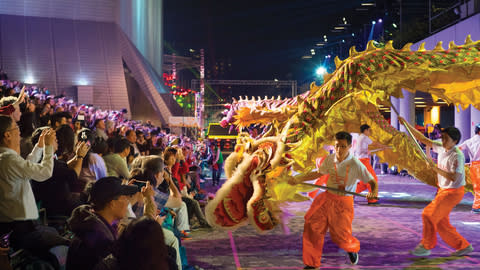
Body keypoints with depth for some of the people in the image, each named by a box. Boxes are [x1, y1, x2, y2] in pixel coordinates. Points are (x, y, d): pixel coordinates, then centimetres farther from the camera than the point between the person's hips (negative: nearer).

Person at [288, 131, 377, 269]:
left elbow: (372, 182, -14)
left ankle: (353, 248, 39)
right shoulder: (330, 159, -1)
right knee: (312, 228, -3)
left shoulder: (355, 164, -16)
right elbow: (318, 173, 15)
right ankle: (312, 264, 13)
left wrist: (373, 193, -35)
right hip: (326, 198, 5)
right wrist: (299, 179, 9)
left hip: (343, 202, -4)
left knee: (341, 238, 0)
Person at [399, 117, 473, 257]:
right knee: (441, 222, 11)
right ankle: (464, 246, 23)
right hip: (442, 190, 8)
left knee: (429, 215, -11)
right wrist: (406, 124, 2)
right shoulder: (441, 148, 1)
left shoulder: (457, 155, -21)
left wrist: (434, 168, -29)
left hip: (453, 192, -8)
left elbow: (453, 177, -28)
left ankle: (425, 247, 3)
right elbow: (423, 139, 7)